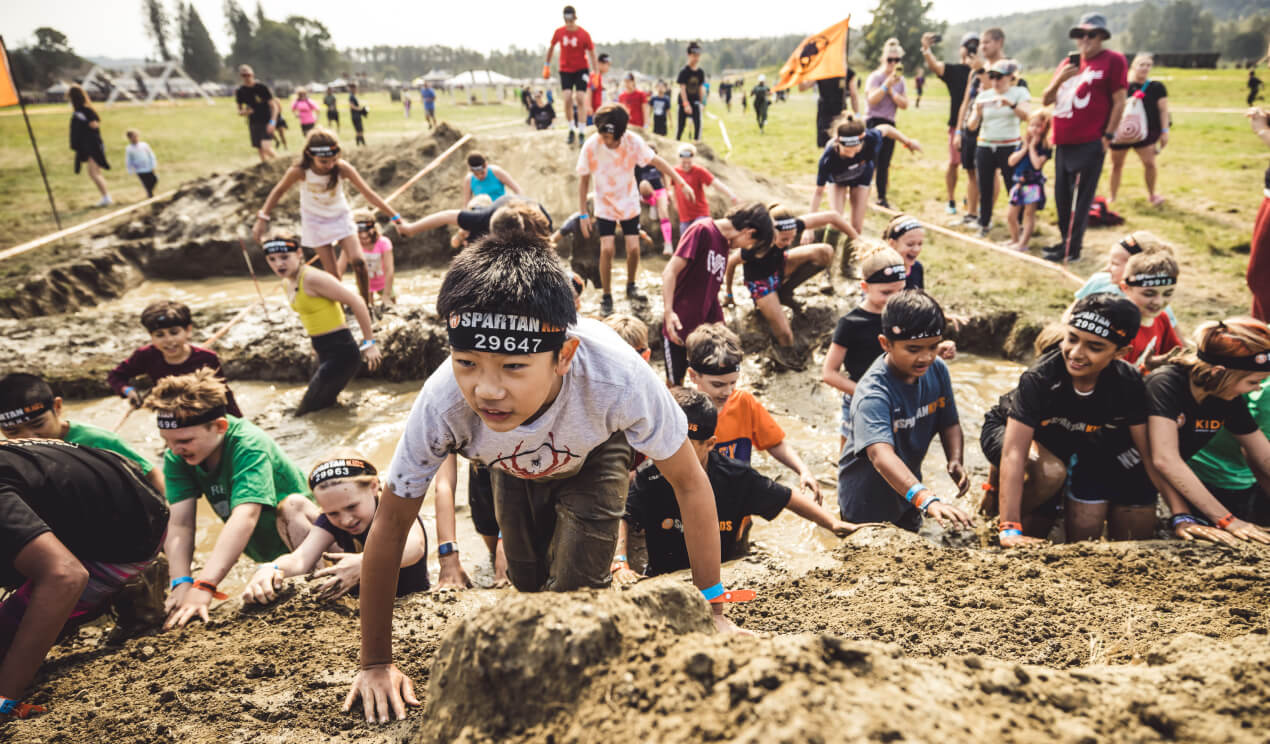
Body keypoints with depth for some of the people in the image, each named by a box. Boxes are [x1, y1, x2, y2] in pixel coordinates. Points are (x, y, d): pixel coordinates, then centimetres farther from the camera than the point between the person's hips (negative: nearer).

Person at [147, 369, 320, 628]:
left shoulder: (249, 445, -31)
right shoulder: (176, 458, -13)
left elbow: (244, 516, -43)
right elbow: (180, 523, -21)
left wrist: (203, 587, -50)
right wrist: (181, 584, -36)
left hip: (296, 537, -8)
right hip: (257, 545, 8)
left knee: (293, 504, -35)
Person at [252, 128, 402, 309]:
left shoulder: (342, 168, -25)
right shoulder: (299, 171, -25)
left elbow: (369, 193, -21)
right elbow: (279, 191, -8)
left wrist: (396, 218, -22)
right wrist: (262, 219, -8)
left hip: (341, 218, 0)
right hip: (316, 223, 0)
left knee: (358, 261, -19)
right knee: (333, 274, -4)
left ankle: (366, 305, -1)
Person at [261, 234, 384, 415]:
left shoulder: (312, 278, -19)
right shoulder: (286, 283, 8)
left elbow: (356, 302, -19)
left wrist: (369, 342, -15)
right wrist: (316, 343, 19)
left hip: (341, 351, -9)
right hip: (324, 353, 9)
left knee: (306, 412, -6)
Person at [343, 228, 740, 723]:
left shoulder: (617, 377, -45)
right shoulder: (442, 403, -40)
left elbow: (689, 483, -28)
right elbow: (390, 525, -24)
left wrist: (713, 611, -23)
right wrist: (375, 664, -16)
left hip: (594, 454, -1)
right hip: (514, 470, 2)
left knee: (577, 588, -16)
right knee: (530, 584, 7)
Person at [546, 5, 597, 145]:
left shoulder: (584, 34, -11)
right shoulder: (559, 32, -4)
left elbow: (592, 54, -5)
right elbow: (551, 47, 12)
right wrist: (547, 65, 13)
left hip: (581, 70, -2)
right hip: (565, 70, 2)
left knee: (580, 99, -9)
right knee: (568, 99, -10)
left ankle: (581, 132, -4)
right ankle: (571, 130, 4)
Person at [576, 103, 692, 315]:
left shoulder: (633, 141, -18)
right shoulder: (590, 146, -20)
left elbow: (657, 161, -9)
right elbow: (583, 180, -10)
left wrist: (681, 182, -14)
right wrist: (583, 214, -10)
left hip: (629, 204, 2)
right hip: (604, 206, -1)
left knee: (633, 248, -1)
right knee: (607, 249, -13)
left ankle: (631, 286, 27)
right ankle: (606, 296, 4)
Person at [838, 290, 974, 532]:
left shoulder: (937, 369, -13)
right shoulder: (872, 393, -35)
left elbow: (949, 423, 0)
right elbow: (881, 453, -49)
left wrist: (955, 460, -19)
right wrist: (926, 499, -61)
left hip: (907, 488, 6)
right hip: (868, 501, -6)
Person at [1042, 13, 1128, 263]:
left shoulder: (1113, 60, -3)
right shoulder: (1067, 63, 15)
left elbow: (1119, 102, -7)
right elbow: (1046, 100, 11)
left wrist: (1108, 136, -12)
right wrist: (1060, 78, -6)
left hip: (1089, 144, -7)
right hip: (1063, 142, 7)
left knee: (1079, 198, -4)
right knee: (1062, 196, 12)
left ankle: (1071, 248, 1)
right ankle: (1067, 240, 25)